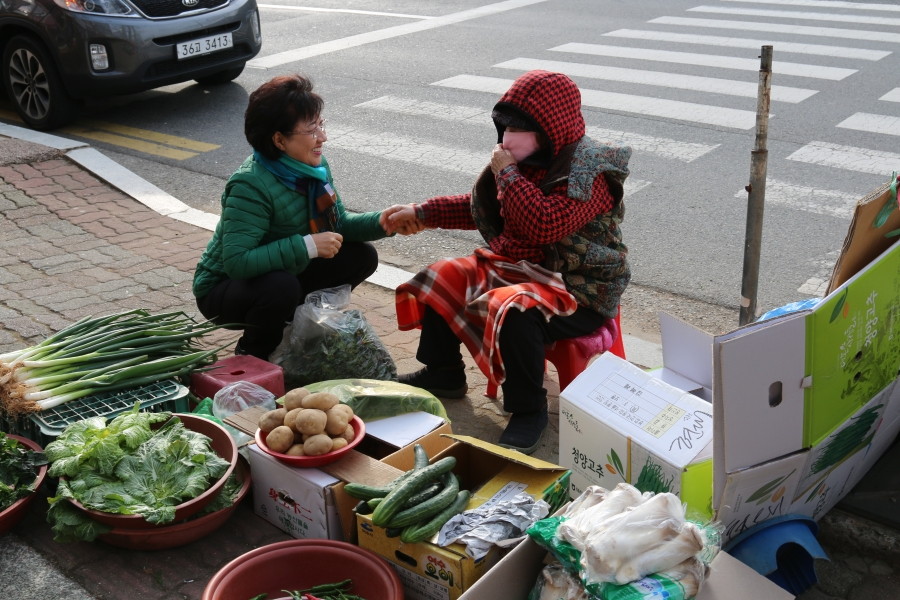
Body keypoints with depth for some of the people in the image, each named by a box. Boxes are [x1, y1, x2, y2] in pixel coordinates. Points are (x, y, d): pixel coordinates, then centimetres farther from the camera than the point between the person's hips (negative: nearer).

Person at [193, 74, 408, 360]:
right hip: (224, 290, -7)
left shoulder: (315, 166, -8)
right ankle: (251, 356, -6)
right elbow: (237, 262, -39)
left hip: (285, 272, 7)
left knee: (362, 256, -2)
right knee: (282, 286, -38)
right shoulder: (250, 186, -32)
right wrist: (307, 246, -39)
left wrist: (383, 222, -19)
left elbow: (338, 224, 0)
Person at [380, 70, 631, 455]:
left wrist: (507, 174, -26)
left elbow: (543, 225, -37)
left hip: (579, 290, -9)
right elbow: (480, 206, 17)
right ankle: (443, 374, 25)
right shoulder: (529, 161, 3)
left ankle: (529, 411, -14)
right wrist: (421, 214, 11)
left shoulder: (589, 172, -22)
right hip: (516, 264, 9)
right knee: (442, 278, 7)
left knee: (514, 311, -36)